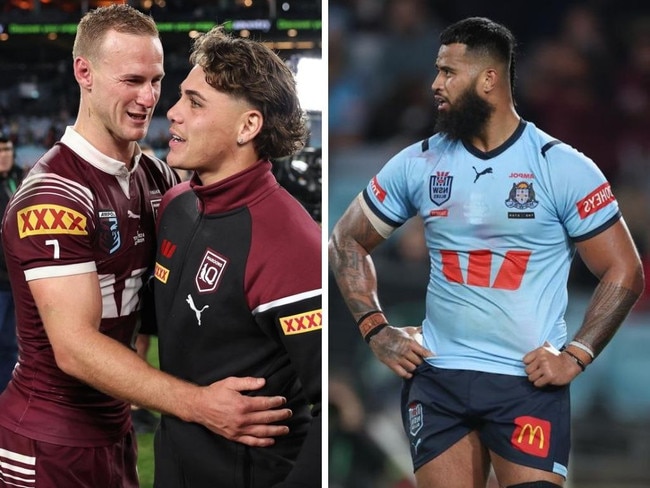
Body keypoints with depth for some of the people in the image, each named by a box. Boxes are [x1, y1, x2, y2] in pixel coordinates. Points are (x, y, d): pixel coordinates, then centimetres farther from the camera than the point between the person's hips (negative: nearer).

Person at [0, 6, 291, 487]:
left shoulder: (158, 178, 6)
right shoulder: (54, 196, -20)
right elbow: (75, 346, -27)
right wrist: (198, 404, -36)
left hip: (116, 430, 8)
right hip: (49, 448, -8)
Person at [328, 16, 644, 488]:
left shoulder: (563, 168, -5)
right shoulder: (416, 164, 4)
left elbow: (624, 272, -2)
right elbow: (347, 240, 15)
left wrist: (576, 356, -11)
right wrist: (376, 329, 4)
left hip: (530, 382, -3)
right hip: (437, 378, 3)